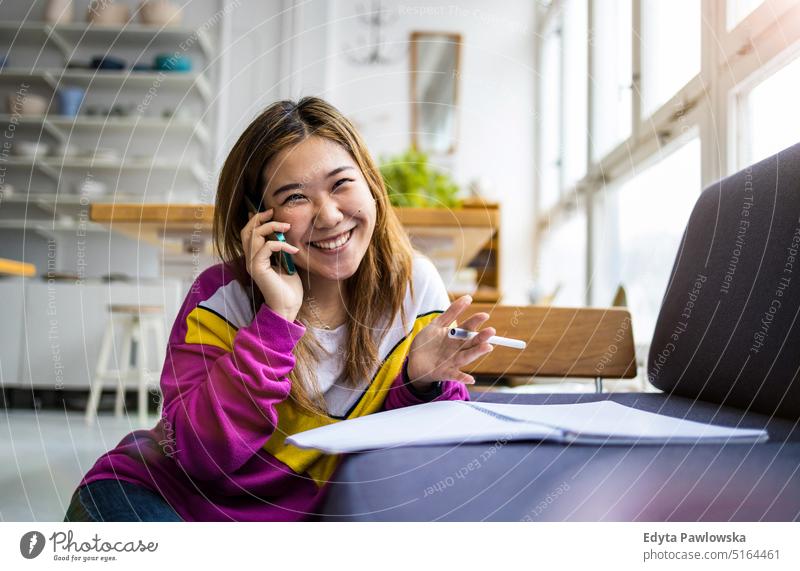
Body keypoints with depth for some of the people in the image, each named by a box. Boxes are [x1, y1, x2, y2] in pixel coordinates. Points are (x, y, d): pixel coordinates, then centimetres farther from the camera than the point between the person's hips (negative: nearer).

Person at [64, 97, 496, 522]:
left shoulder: (414, 284, -7)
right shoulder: (223, 296, -13)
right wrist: (277, 316, -27)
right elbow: (196, 451, -22)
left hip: (289, 519, 3)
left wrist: (422, 382, -21)